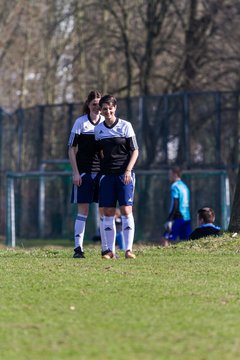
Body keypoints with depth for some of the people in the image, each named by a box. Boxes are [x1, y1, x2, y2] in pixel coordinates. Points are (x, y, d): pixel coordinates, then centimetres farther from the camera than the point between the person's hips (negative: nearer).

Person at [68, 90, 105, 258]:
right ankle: (78, 248, -2)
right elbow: (71, 148, 0)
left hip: (103, 171, 3)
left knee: (104, 210, 2)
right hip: (84, 172, -3)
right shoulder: (80, 122, -1)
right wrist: (75, 172, -8)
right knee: (83, 210, -4)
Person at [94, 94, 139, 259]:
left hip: (124, 174, -3)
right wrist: (99, 171, 11)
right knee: (108, 213, 1)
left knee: (126, 211, -9)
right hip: (107, 175, 3)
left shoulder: (125, 126, -1)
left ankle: (128, 249, -8)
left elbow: (135, 151, -1)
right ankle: (109, 250, 5)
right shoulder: (98, 129, 9)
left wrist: (128, 171, -12)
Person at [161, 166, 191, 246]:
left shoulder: (175, 186, -7)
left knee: (165, 240, -12)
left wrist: (169, 220, -16)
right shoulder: (184, 186, 18)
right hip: (187, 218, 8)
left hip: (178, 218, -8)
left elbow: (175, 205, -15)